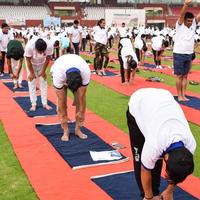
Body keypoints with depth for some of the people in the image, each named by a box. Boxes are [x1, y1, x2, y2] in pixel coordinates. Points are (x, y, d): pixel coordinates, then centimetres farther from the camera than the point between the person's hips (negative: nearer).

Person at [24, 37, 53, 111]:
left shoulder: (50, 45, -36)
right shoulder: (29, 46, -41)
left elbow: (47, 59, -16)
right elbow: (28, 61, -24)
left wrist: (43, 71, -9)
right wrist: (32, 73, -13)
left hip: (42, 63, 2)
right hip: (31, 63, -1)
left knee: (43, 82, 1)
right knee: (31, 82, -4)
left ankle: (45, 103, 9)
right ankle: (33, 104, 2)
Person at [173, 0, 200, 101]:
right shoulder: (179, 25, -9)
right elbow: (181, 15, -26)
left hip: (189, 54, 5)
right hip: (179, 54, -5)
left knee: (185, 75, 9)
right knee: (179, 75, 0)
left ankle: (183, 95, 15)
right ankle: (179, 96, 6)